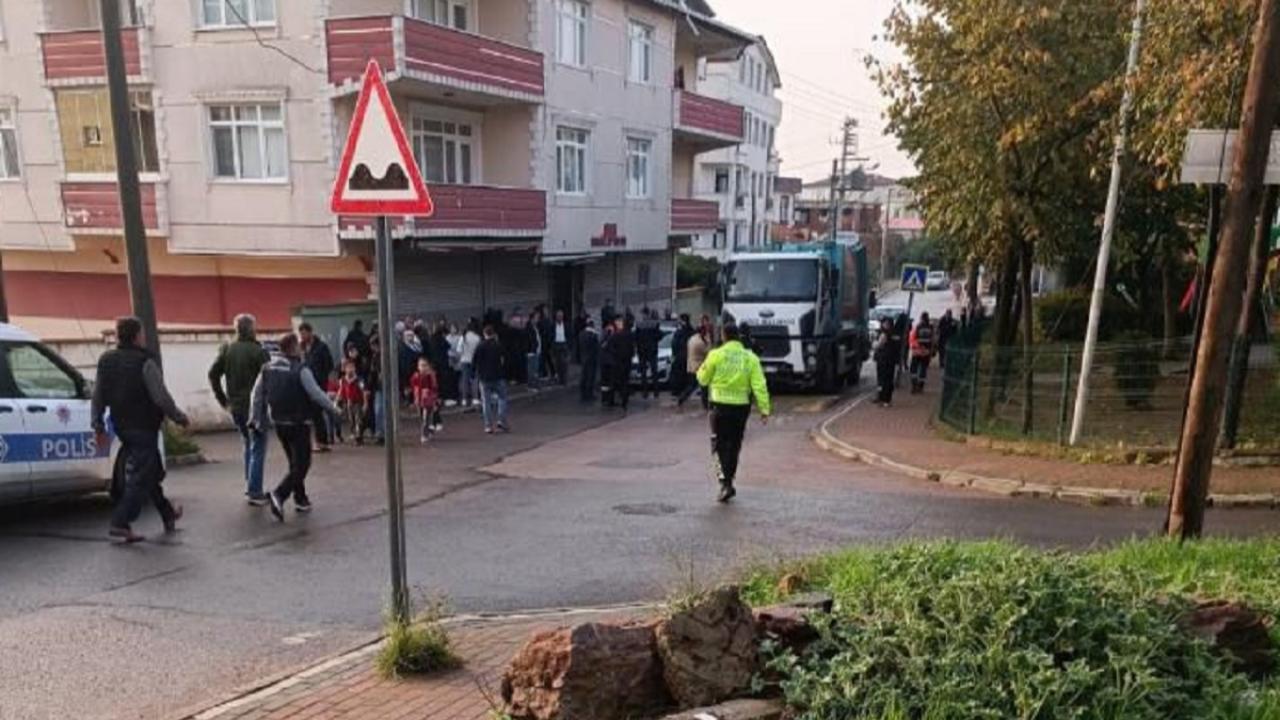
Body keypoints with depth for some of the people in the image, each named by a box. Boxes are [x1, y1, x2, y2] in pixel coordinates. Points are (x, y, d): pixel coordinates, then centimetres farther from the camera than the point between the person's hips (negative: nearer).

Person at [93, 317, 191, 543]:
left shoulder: (106, 361, 7)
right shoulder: (145, 362, -16)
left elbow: (98, 398, 10)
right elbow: (161, 397, -18)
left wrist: (98, 426, 16)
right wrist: (180, 418, -6)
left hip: (122, 427, 8)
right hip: (143, 428, -8)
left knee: (152, 473, 20)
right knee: (139, 478, -3)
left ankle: (168, 515, 32)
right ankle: (120, 523, -8)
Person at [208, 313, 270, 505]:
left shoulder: (226, 349, 5)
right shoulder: (258, 351, -14)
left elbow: (213, 375, 5)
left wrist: (222, 399, 10)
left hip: (235, 407, 6)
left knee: (249, 445, 22)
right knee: (257, 448, 1)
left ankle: (249, 486, 25)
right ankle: (255, 492, -1)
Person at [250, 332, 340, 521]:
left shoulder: (268, 368, 4)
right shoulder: (301, 369, -16)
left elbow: (257, 394, 6)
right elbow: (316, 394, -17)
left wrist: (257, 418, 14)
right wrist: (334, 410, -4)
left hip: (279, 423, 7)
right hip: (298, 424, -7)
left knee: (295, 463, 19)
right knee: (301, 464, -2)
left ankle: (301, 499, 24)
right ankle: (279, 495, -17)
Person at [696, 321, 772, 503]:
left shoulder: (716, 355, -7)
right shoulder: (750, 358, -1)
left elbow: (703, 379, 3)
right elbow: (759, 386, -5)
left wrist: (702, 368, 23)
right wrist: (764, 409, -3)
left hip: (720, 406, -2)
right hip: (741, 406, 3)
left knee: (720, 445, 4)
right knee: (734, 445, 15)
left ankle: (725, 482, -12)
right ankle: (729, 479, 23)